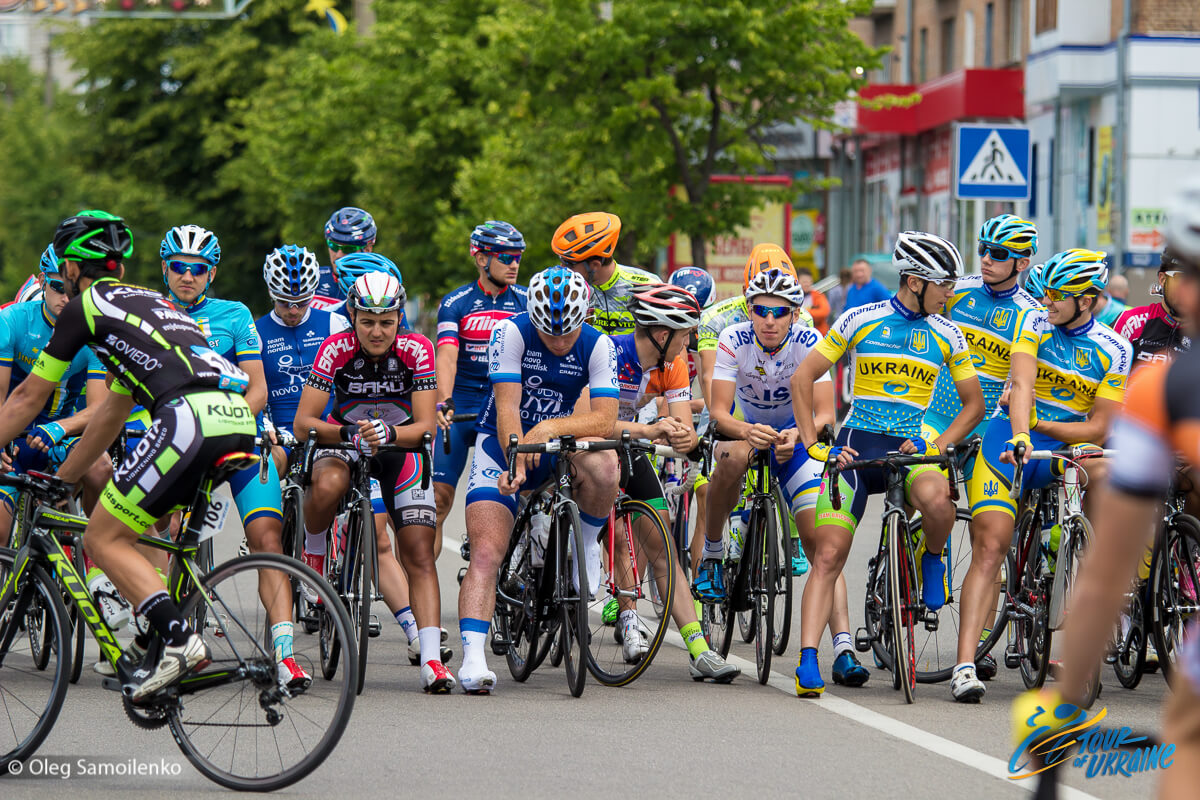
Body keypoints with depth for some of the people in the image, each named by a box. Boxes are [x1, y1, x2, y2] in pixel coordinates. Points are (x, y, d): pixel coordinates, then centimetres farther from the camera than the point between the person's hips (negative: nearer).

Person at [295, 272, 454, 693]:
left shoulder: (416, 350, -20)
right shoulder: (336, 349, -21)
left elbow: (425, 427, -20)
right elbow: (303, 423, -21)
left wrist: (388, 433, -40)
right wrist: (348, 433, -39)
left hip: (400, 449, 1)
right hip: (344, 444, -1)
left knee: (419, 554, -11)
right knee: (327, 487, -37)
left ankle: (431, 659, -12)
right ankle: (312, 554, -7)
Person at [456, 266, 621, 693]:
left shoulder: (598, 345, -12)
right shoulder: (511, 333, -17)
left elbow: (604, 420, -20)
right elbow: (507, 409, -23)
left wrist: (552, 427, -36)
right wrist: (516, 465, -37)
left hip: (558, 448, 2)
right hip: (502, 444, -2)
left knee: (605, 466, -33)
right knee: (485, 553, -19)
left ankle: (587, 543, -5)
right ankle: (473, 659, -25)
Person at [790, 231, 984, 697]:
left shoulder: (946, 335, 7)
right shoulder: (860, 321, 1)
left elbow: (974, 404, 15)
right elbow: (802, 379, 4)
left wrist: (936, 446, -1)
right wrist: (813, 444, -4)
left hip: (909, 448, 1)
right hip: (855, 447, -1)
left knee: (935, 498, -35)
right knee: (828, 555, -13)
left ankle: (933, 558, -3)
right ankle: (808, 659, -14)